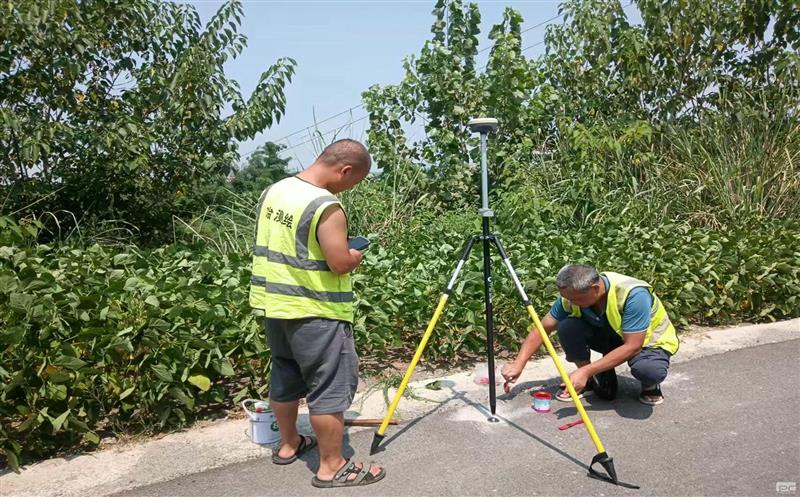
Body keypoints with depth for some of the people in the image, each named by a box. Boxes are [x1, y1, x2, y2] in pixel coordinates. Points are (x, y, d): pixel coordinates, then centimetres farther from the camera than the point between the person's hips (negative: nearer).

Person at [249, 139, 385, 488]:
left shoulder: (272, 192, 7)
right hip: (315, 312, -9)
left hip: (274, 304, 9)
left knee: (285, 376, 21)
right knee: (330, 387, 2)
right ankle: (332, 467, 12)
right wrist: (356, 256, 0)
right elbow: (341, 264, -22)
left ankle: (289, 444, 38)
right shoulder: (326, 206, -21)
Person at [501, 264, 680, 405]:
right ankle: (592, 382, -1)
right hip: (611, 335, 5)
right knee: (567, 327, -24)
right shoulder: (573, 295, -20)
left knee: (648, 370, -40)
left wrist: (586, 371, -38)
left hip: (648, 340, -4)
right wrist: (518, 363, -22)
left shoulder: (633, 294, -36)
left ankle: (650, 386, -1)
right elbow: (542, 329, -12)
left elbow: (632, 346, -35)